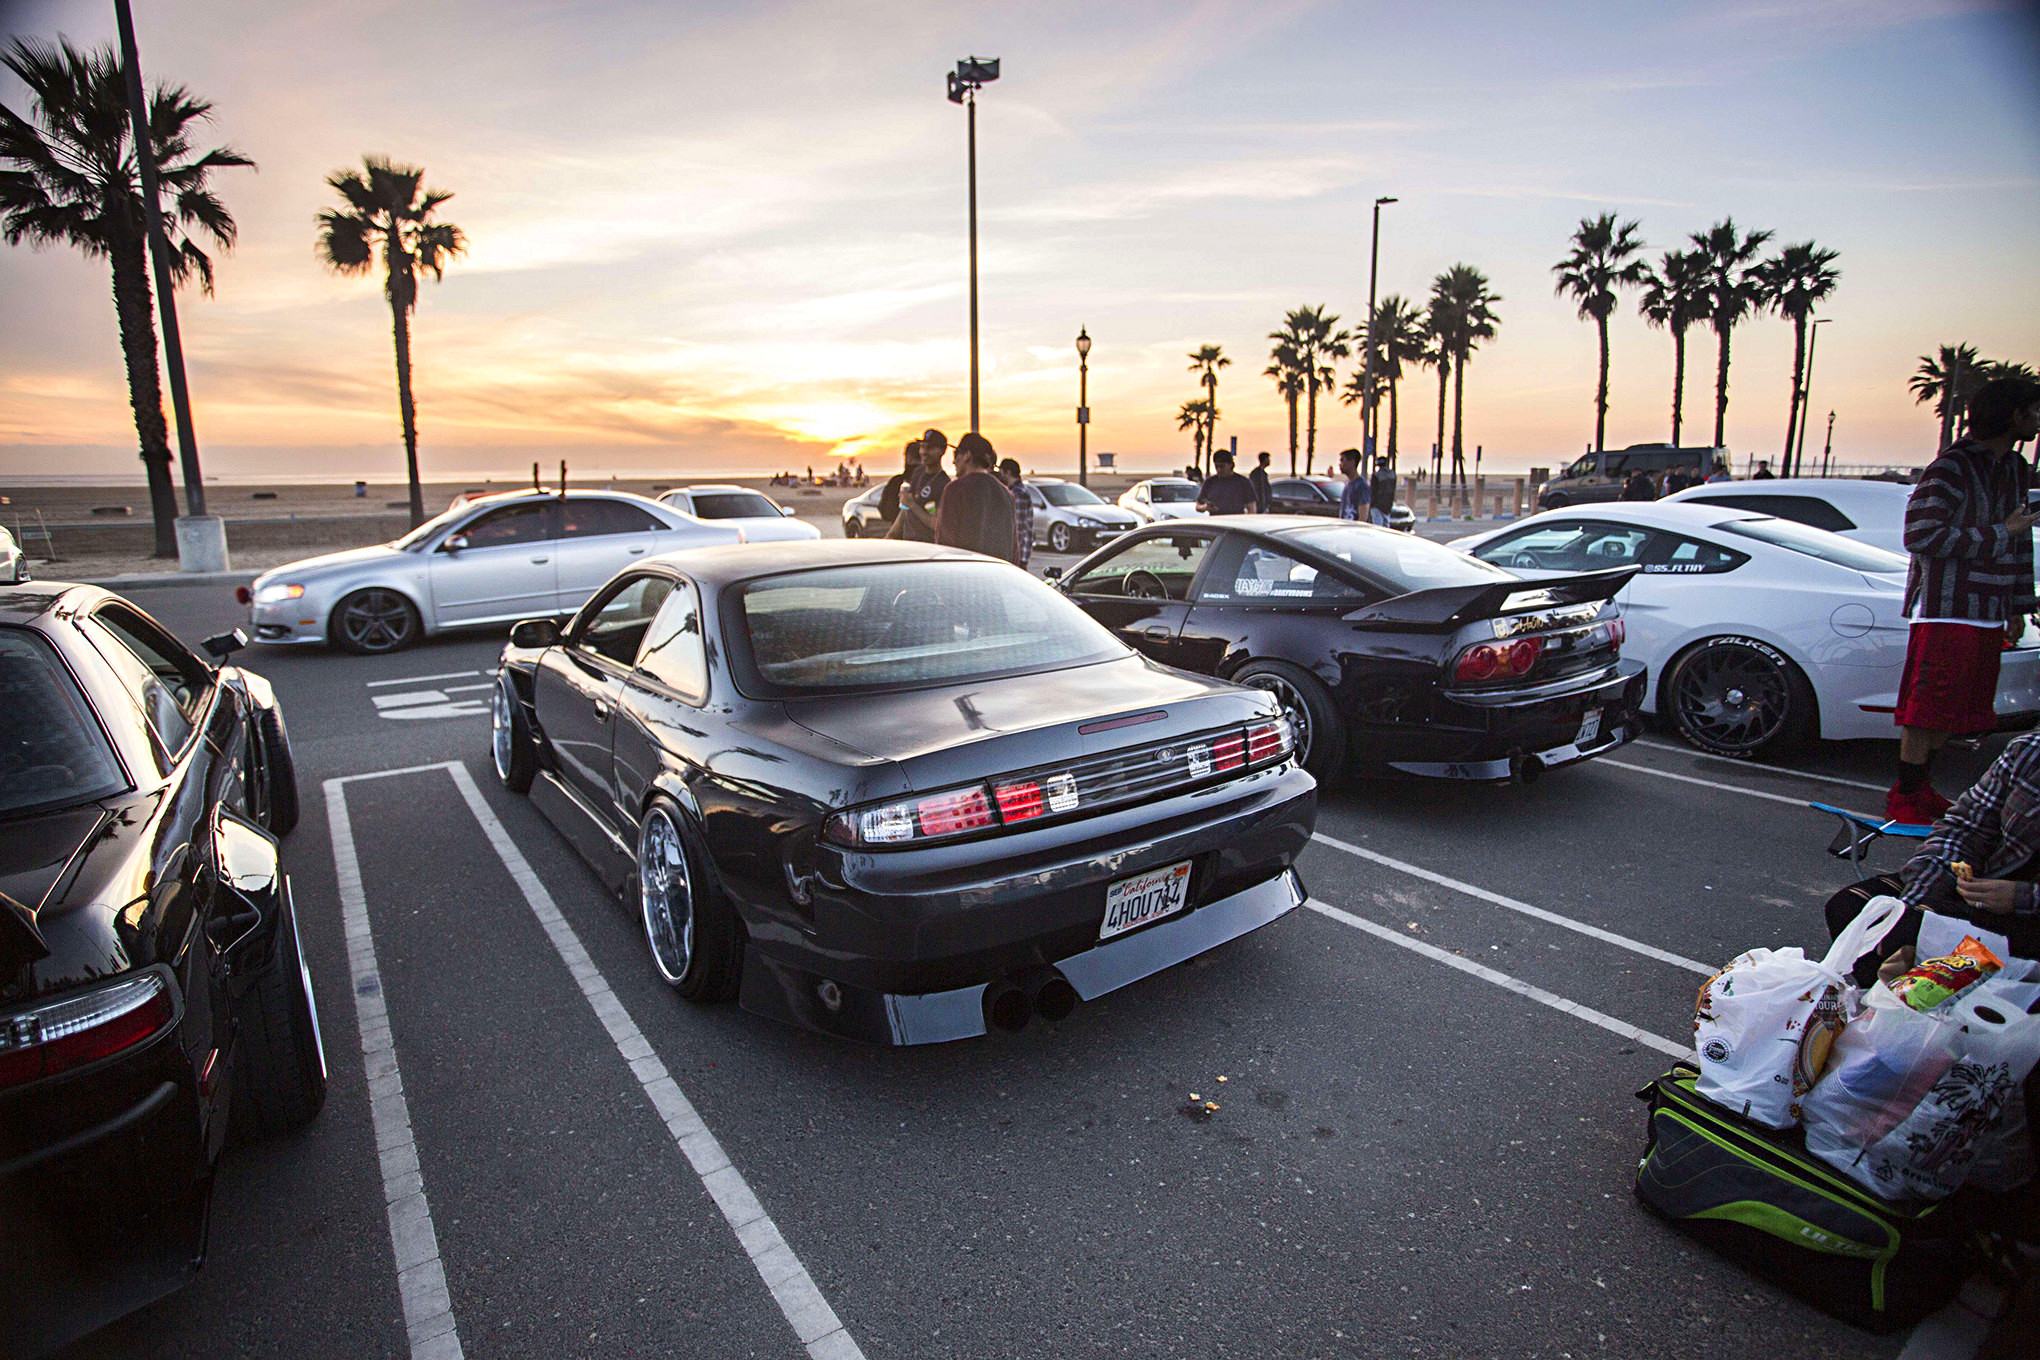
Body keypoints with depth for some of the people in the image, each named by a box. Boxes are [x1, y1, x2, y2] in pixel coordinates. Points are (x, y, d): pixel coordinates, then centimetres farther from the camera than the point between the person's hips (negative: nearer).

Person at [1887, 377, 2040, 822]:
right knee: (1927, 711, -5)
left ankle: (1921, 788, 21)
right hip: (1946, 610, -8)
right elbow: (1921, 536, -20)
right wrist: (2000, 534, -15)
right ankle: (1903, 798, 3)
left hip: (1988, 615, 8)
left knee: (1953, 711, 11)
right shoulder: (1951, 468, -12)